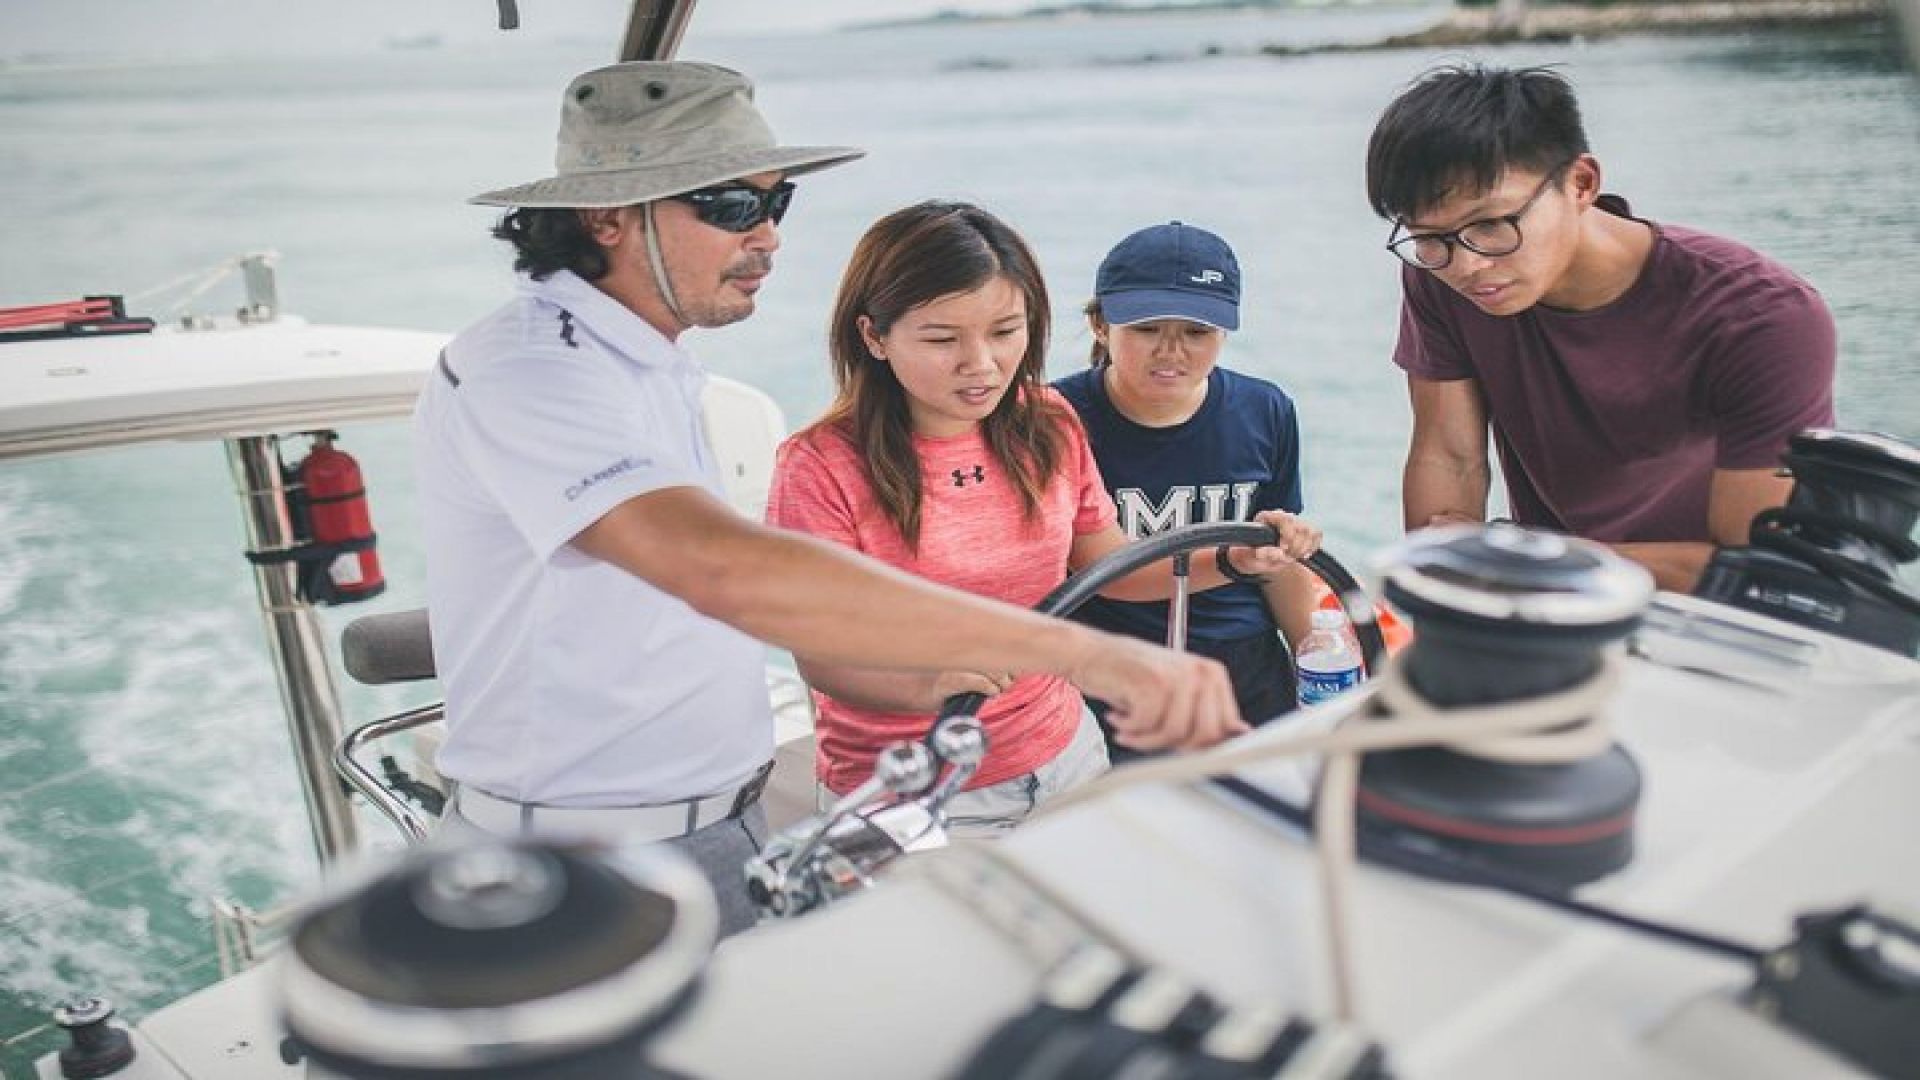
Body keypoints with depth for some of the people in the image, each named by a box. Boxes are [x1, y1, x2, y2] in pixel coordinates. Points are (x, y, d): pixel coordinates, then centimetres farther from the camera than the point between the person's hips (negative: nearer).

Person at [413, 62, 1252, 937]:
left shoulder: (651, 369, 12)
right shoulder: (524, 371, -20)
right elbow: (726, 571, -38)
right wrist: (1078, 650, -42)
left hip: (725, 833, 8)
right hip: (585, 876, -8)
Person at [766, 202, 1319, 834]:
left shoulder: (1048, 428, -2)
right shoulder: (822, 466, -18)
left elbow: (1107, 562, 10)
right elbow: (823, 654, -19)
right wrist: (926, 686, -39)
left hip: (1064, 758, 5)